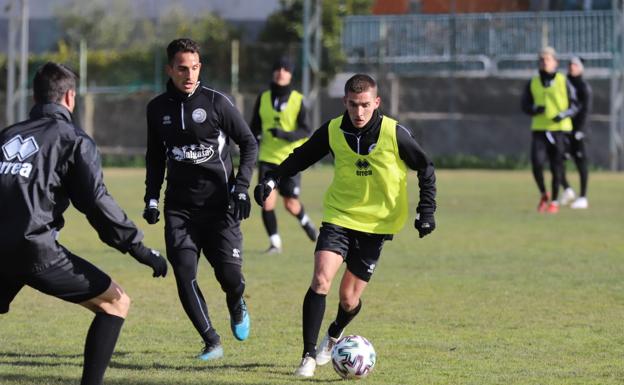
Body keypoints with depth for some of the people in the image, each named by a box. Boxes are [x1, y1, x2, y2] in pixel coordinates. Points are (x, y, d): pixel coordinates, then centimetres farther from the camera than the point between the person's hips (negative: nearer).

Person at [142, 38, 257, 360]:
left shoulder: (216, 102, -5)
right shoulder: (157, 108, 6)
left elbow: (249, 143, 1)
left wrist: (241, 187, -8)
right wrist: (151, 198, 9)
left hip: (219, 205, -3)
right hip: (179, 208, 3)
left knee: (230, 275, -9)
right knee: (184, 275, -11)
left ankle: (237, 307, 28)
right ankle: (211, 342, 3)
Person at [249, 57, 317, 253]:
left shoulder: (298, 100, -4)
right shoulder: (263, 98, 3)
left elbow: (305, 131, -9)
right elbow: (255, 126, 16)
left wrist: (285, 135, -25)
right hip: (267, 158, 2)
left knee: (291, 205, 5)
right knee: (267, 203, -11)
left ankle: (304, 221, 39)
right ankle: (274, 243, 3)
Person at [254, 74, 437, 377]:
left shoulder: (395, 134, -14)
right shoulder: (333, 131, -7)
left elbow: (426, 169, -1)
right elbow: (300, 157, 7)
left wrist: (426, 210, -6)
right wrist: (272, 179, -7)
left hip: (377, 223, -1)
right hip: (338, 216, 1)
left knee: (348, 298, 4)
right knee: (321, 280, -20)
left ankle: (334, 335, 40)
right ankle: (309, 355, -11)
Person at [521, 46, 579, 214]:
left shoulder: (563, 82, 1)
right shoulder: (532, 83, 8)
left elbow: (574, 106, 3)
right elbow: (525, 106, 11)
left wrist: (563, 115, -16)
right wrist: (535, 109, -11)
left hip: (559, 129, -1)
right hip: (539, 129, 1)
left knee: (557, 167, 0)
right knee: (537, 163, -13)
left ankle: (554, 201, 15)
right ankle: (543, 194, 12)